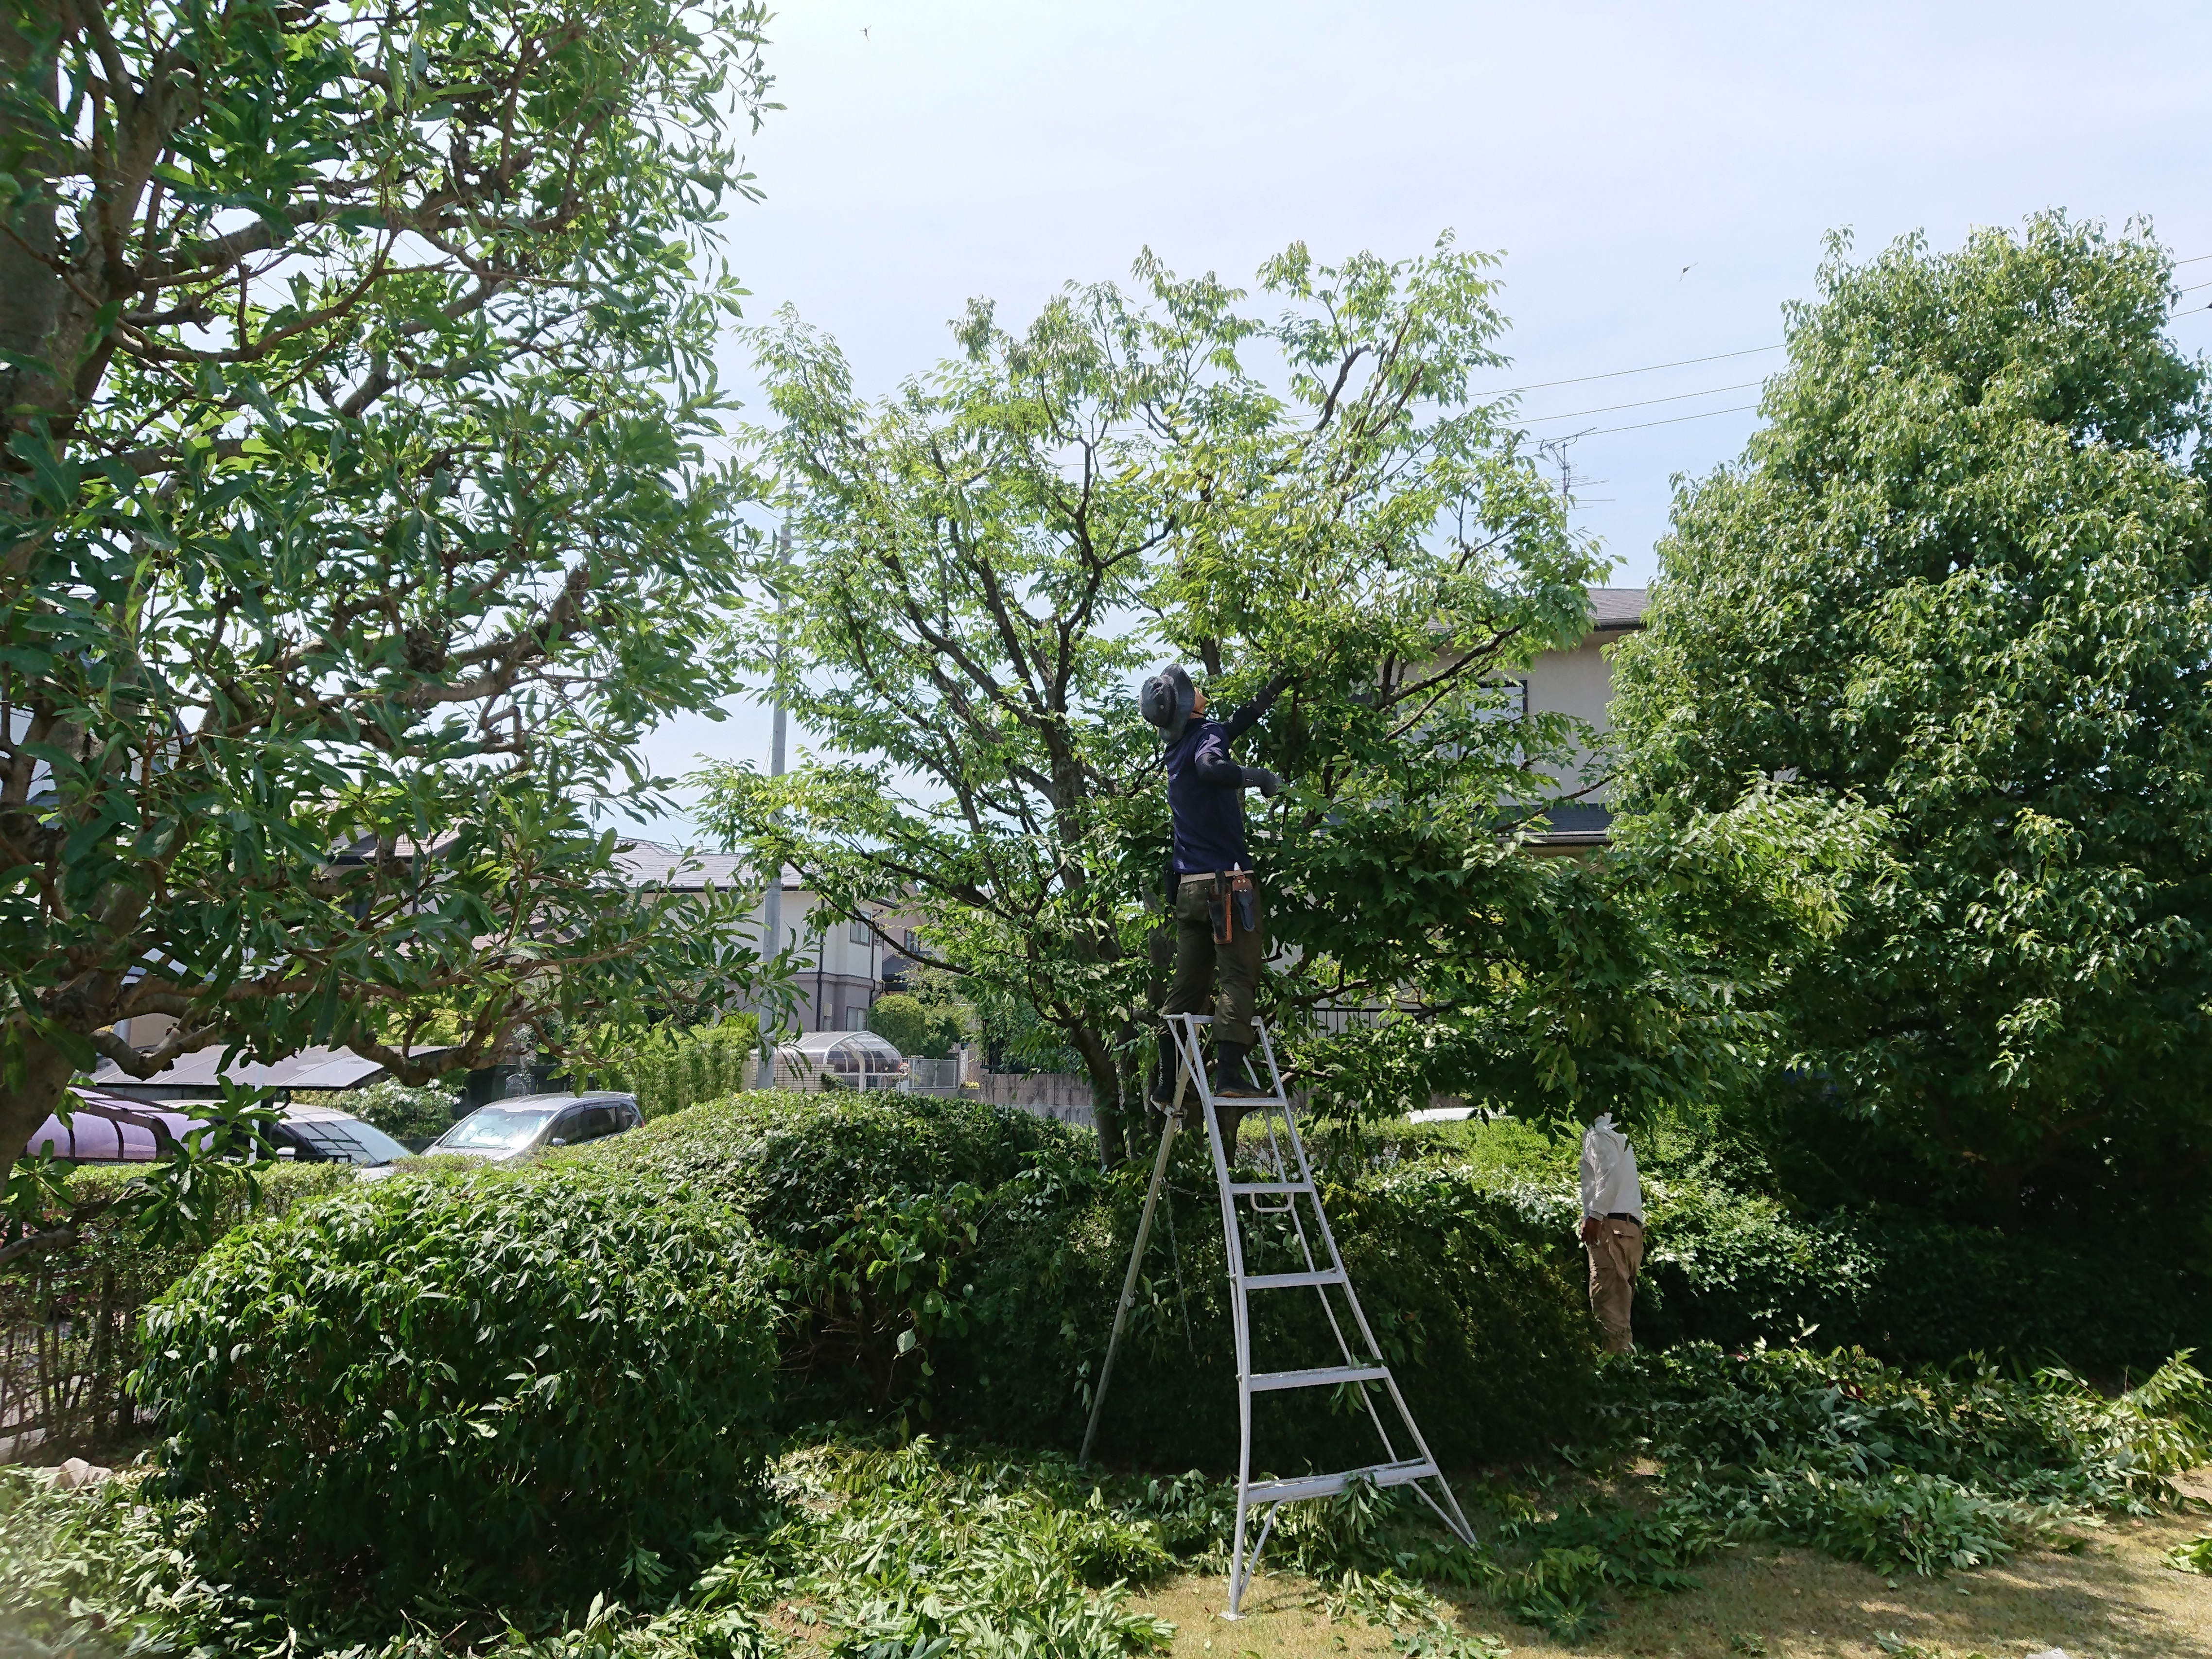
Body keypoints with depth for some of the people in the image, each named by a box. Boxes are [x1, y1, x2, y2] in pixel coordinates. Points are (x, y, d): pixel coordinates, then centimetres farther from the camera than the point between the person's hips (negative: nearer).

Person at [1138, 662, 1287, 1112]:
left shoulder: (1180, 747, 16)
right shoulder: (1205, 735, -8)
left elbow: (1231, 728, 33)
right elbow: (1210, 767, -32)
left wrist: (1268, 695, 38)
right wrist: (1260, 777, -19)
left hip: (1189, 886, 8)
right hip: (1226, 881, -8)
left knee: (1187, 985, 10)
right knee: (1238, 977, -8)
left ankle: (1167, 1082, 9)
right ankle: (1230, 1073, -17)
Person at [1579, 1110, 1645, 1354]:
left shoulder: (1599, 1134, -4)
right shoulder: (1618, 1134, 25)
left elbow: (1610, 1173, -19)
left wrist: (1595, 1215, -22)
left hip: (1611, 1225, -10)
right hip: (1633, 1225, 10)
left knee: (1607, 1300, -14)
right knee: (1621, 1304, 10)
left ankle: (1617, 1353, -20)